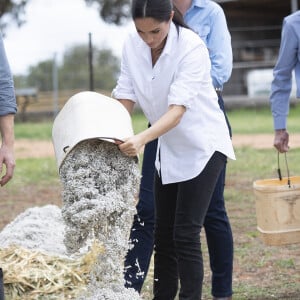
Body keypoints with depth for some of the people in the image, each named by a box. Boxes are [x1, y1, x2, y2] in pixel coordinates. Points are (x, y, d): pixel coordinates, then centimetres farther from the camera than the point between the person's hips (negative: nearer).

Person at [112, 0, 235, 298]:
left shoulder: (192, 48, -27)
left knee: (185, 232, -12)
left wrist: (142, 139, -50)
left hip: (203, 147, -6)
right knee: (163, 232, 10)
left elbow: (177, 111, -34)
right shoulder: (132, 46, -10)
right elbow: (125, 98, -7)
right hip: (168, 148, 6)